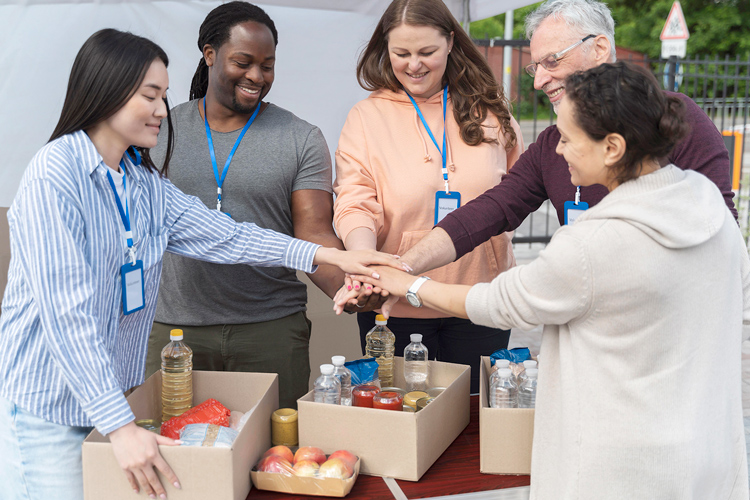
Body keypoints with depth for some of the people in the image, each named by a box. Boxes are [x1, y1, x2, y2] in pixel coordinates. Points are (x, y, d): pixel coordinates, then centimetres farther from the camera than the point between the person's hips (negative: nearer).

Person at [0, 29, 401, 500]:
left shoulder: (145, 182, 7)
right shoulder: (55, 175, -18)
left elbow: (222, 236, 7)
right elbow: (67, 314, -24)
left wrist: (327, 255, 0)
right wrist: (121, 426, -27)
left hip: (112, 396, 7)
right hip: (47, 410, -7)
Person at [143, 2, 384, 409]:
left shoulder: (303, 141, 2)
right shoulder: (161, 130, 7)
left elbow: (314, 234, -4)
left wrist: (345, 287, -23)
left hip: (272, 331, -1)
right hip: (173, 327, 1)